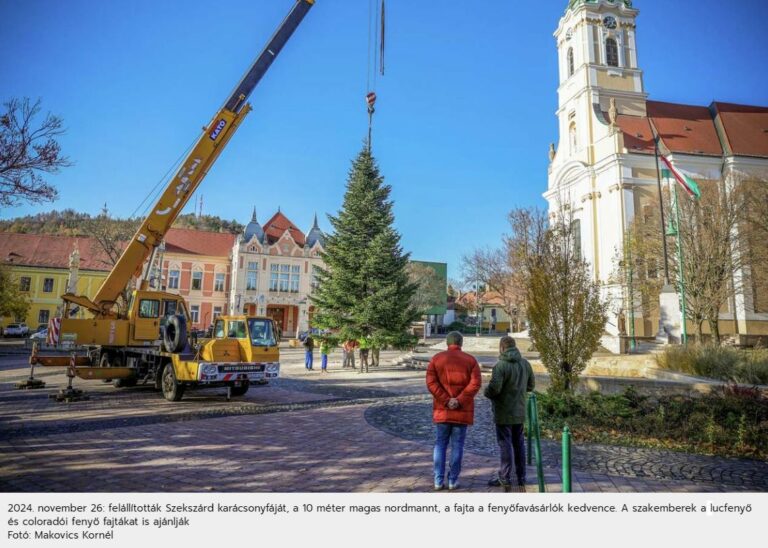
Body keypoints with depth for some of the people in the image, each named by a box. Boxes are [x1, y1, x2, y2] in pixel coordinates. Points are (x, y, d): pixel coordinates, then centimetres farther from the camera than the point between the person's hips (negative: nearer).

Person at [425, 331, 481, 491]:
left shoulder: (436, 359, 3)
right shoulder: (470, 360, 2)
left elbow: (431, 382, -8)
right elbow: (475, 383, -10)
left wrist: (446, 400, -12)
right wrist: (459, 400, -14)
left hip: (442, 410, 1)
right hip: (462, 411, -1)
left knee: (440, 445, 9)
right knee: (457, 445, 7)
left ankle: (439, 481, 9)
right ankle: (453, 481, 11)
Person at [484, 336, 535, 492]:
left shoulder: (501, 366, -19)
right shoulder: (525, 363, 2)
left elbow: (494, 388, -25)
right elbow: (531, 385, 10)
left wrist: (487, 392, -3)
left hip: (504, 413, -6)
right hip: (519, 412, 6)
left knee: (505, 444, 3)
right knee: (519, 444, 15)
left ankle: (505, 479, 9)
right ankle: (521, 479, 24)